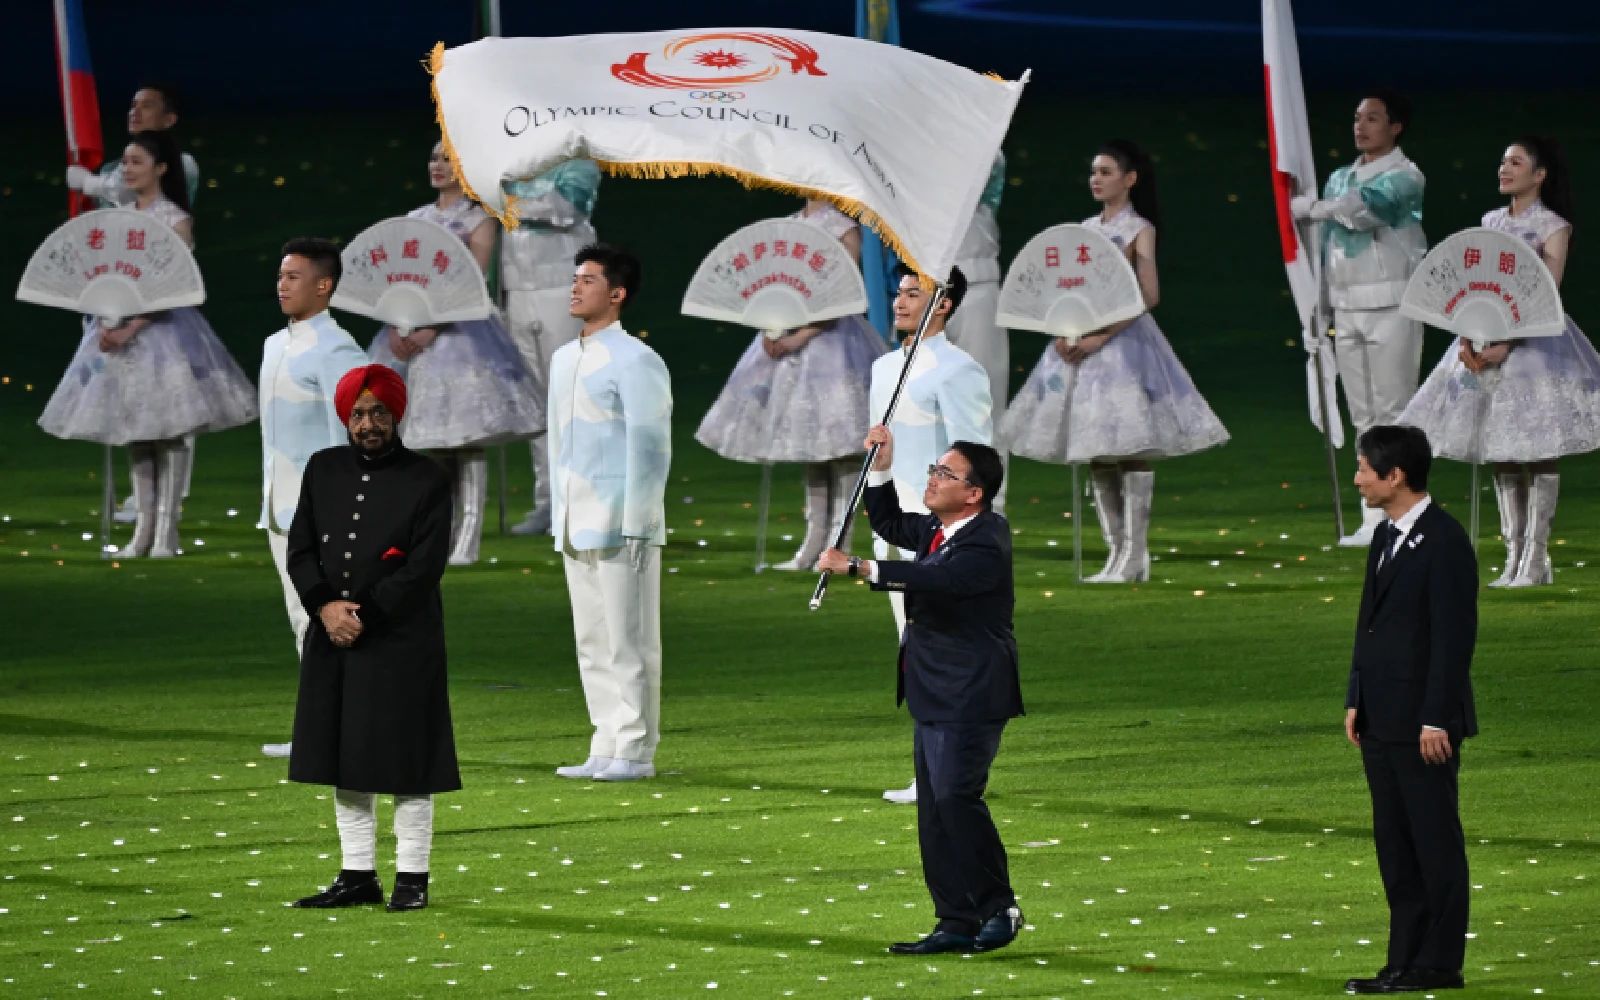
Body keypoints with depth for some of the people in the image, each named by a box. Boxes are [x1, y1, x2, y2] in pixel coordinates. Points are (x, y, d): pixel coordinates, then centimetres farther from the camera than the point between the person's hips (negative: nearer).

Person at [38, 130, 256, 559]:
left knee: (166, 432, -4)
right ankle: (143, 528, 11)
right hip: (120, 327, 6)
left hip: (160, 327, -6)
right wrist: (107, 324, -9)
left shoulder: (176, 221, -8)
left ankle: (166, 530, -1)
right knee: (133, 433, 7)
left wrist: (131, 329, -21)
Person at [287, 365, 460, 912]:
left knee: (406, 764, -2)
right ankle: (357, 876, 15)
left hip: (400, 643, -5)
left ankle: (413, 878, 4)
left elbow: (426, 567, -11)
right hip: (333, 641, 5)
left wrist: (364, 615, -15)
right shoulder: (324, 470, 9)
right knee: (343, 763, 8)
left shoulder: (426, 479, -5)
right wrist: (325, 606, -11)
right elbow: (300, 549, 6)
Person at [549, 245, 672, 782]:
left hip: (620, 526, -8)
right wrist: (557, 513, 16)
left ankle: (634, 751, -2)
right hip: (574, 526, 8)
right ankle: (605, 749, 12)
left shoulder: (634, 360, -9)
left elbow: (650, 446, -12)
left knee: (629, 641, -5)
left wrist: (633, 523, -16)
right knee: (592, 643, 9)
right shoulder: (563, 359, 16)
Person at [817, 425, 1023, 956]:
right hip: (935, 694, 10)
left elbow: (937, 579, -32)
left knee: (955, 796, -17)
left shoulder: (985, 543, -18)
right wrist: (882, 467, 15)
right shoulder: (937, 529, 11)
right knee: (935, 811, 9)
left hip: (969, 695, -10)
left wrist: (859, 568, -33)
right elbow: (889, 523, 29)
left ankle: (999, 908, -5)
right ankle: (957, 924, 13)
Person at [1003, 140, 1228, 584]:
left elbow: (1148, 295, -13)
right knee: (1097, 458, 5)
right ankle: (1116, 552, 9)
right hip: (1081, 342, 7)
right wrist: (1063, 333, -5)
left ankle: (1135, 554, -8)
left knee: (1131, 451, -8)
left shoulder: (1139, 230, -4)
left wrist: (1100, 337, -18)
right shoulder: (1085, 229, 14)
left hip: (1123, 339, -7)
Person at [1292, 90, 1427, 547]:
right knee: (1365, 418, 7)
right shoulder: (1340, 178, 16)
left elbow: (1364, 206, -24)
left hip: (1391, 304, -7)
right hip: (1346, 305, 7)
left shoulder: (1404, 177, -5)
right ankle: (1373, 518, 9)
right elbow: (1325, 244, 19)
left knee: (1394, 414, -7)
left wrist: (1310, 207, -11)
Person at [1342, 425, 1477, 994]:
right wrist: (1356, 700, 13)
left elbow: (1455, 635, -17)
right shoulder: (1386, 537, 14)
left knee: (1435, 841, -2)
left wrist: (1437, 720, -19)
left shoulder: (1444, 541, -14)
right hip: (1382, 721, 9)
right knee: (1395, 846, 11)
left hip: (1423, 724, -9)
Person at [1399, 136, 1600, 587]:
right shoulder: (1491, 222, 12)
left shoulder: (1553, 227, -5)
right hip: (1487, 339, 6)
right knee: (1500, 454, 4)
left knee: (1536, 452, -7)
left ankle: (1536, 558, -4)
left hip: (1532, 339, -6)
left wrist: (1506, 346, -19)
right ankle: (1513, 557, 9)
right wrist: (1467, 339, -6)